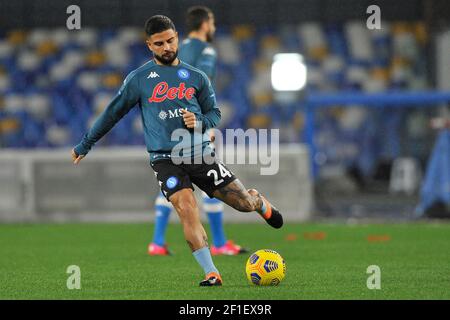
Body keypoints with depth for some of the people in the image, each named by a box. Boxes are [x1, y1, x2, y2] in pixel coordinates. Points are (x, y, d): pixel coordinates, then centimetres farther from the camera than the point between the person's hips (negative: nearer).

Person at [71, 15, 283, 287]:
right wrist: (85, 145, 14)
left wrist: (200, 122, -9)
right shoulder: (139, 79, 4)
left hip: (201, 153, 2)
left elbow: (215, 113, 15)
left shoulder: (196, 77, 8)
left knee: (244, 203, 0)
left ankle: (259, 202, 40)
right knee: (186, 208, -24)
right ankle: (212, 274, -19)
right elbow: (113, 113, 11)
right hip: (165, 159, -2)